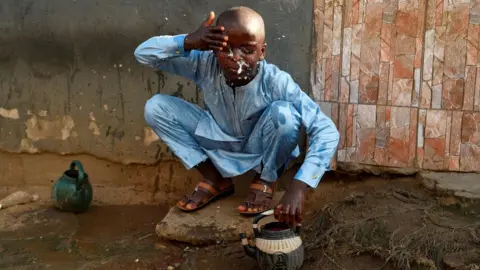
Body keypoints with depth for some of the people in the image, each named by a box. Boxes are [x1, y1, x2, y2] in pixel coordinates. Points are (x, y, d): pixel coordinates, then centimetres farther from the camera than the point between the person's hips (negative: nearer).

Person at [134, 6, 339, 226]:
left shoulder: (276, 82, -32)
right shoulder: (206, 65, -24)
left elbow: (326, 131, -37)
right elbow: (143, 54, -20)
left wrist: (298, 189, -48)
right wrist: (187, 42, -40)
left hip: (264, 151, -3)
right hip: (222, 147, 3)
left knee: (283, 112, -36)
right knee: (156, 107, -14)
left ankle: (265, 181, -6)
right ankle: (215, 179, 0)